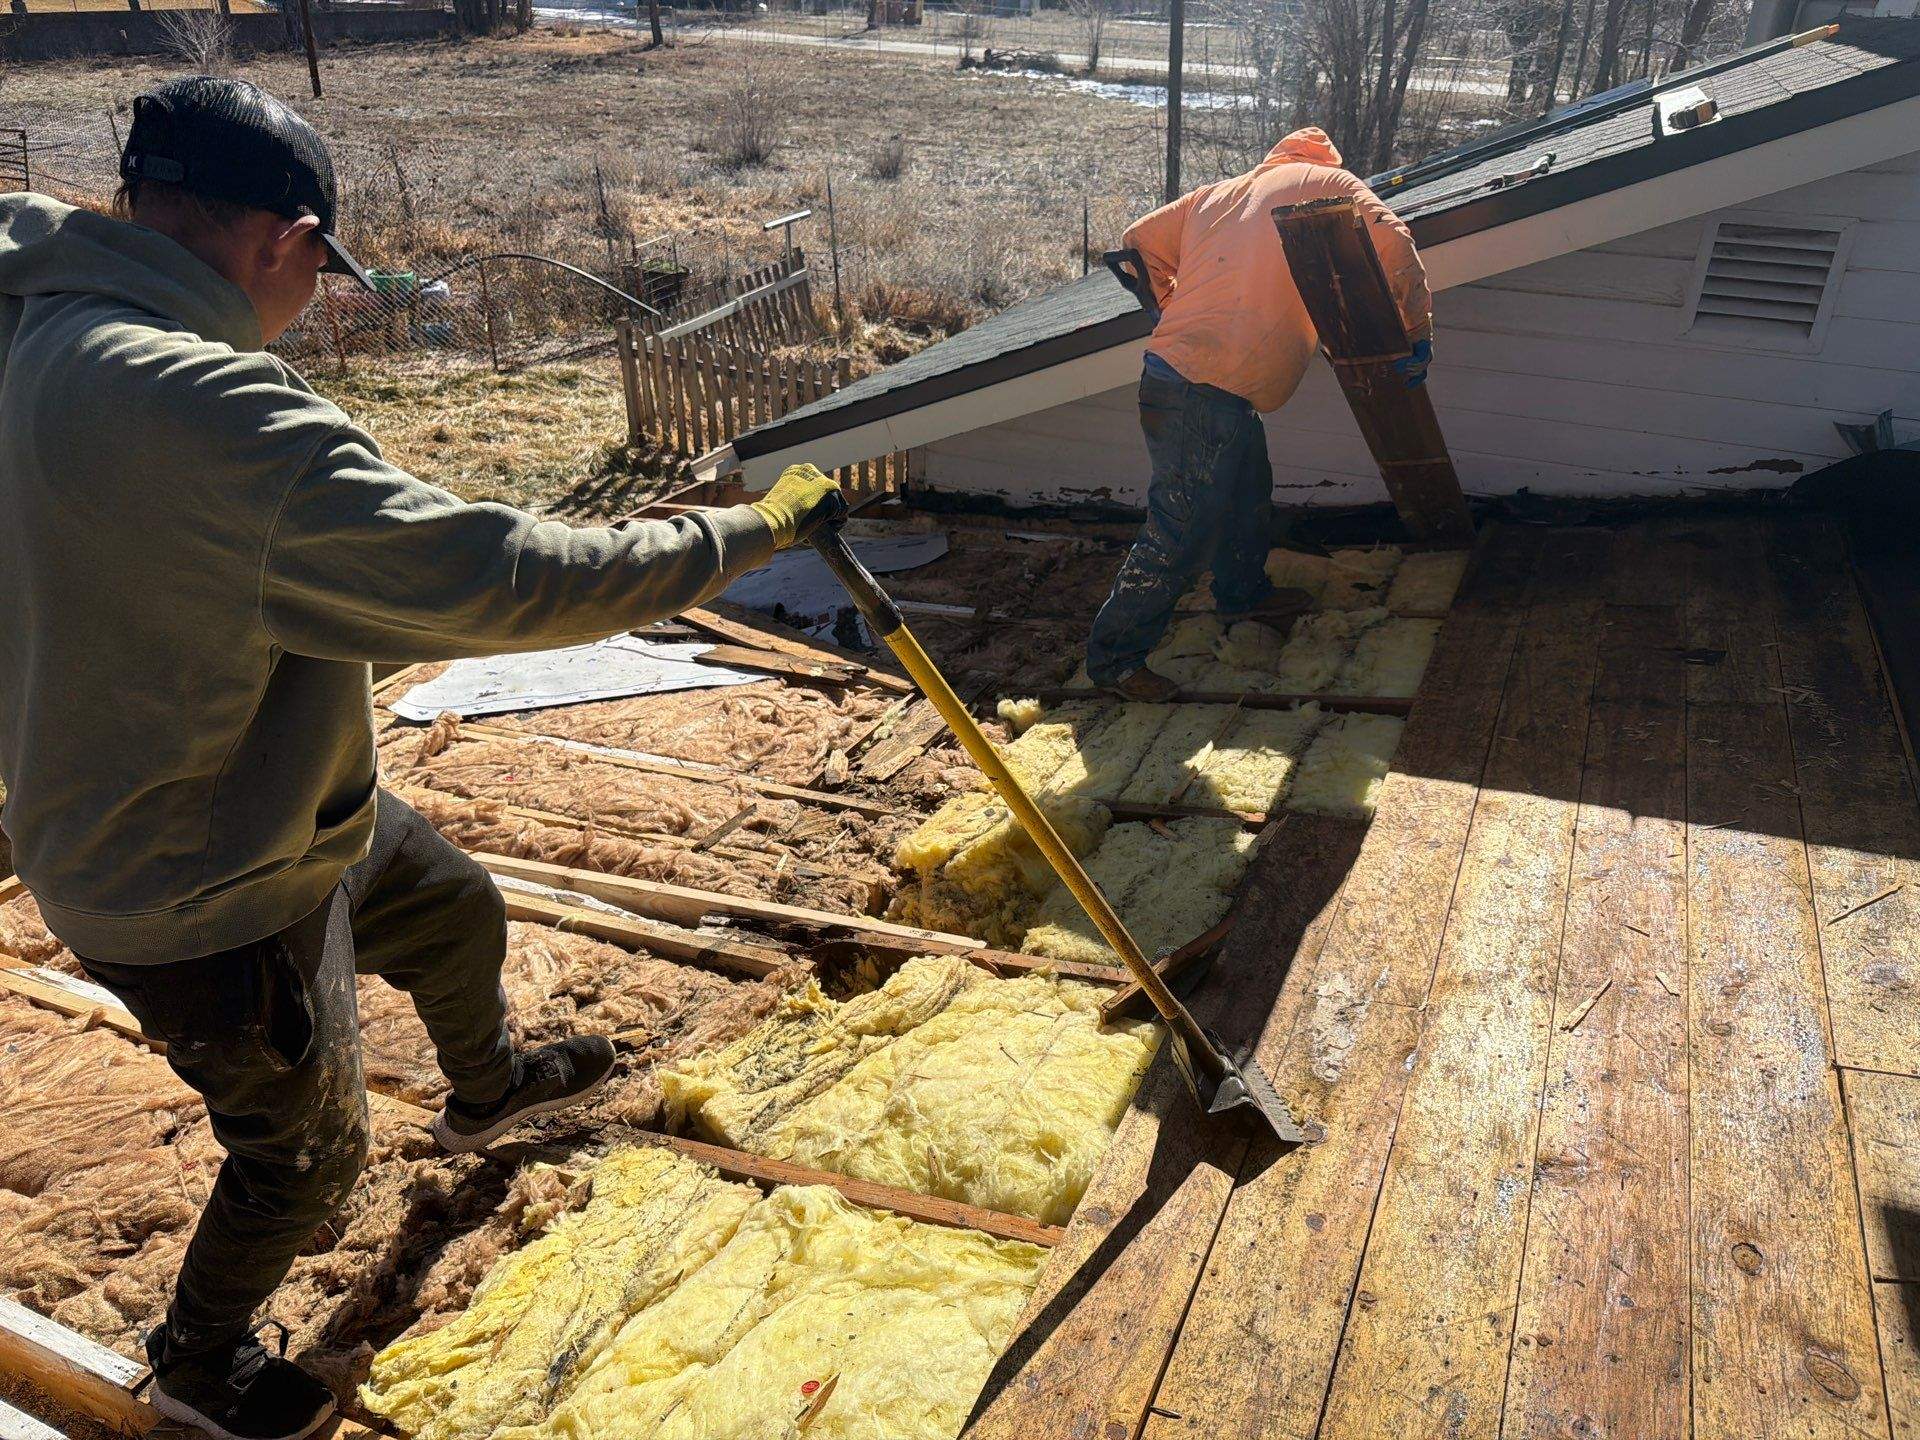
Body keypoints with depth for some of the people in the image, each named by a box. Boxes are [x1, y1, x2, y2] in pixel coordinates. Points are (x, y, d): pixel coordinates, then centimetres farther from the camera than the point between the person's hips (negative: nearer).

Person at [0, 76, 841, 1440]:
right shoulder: (208, 409, -37)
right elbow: (500, 579, -36)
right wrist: (748, 530, -26)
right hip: (210, 902, -9)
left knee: (455, 907, 29)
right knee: (308, 1151, 17)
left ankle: (487, 1088, 60)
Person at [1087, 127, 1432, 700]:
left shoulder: (1216, 192, 20)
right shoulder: (1330, 184, 4)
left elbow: (1140, 241, 21)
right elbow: (1393, 245, -9)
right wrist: (1418, 331, -2)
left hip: (1170, 369, 9)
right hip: (1206, 392, -9)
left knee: (1249, 491, 27)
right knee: (1182, 529, -5)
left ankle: (1241, 593, 47)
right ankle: (1114, 655, 2)